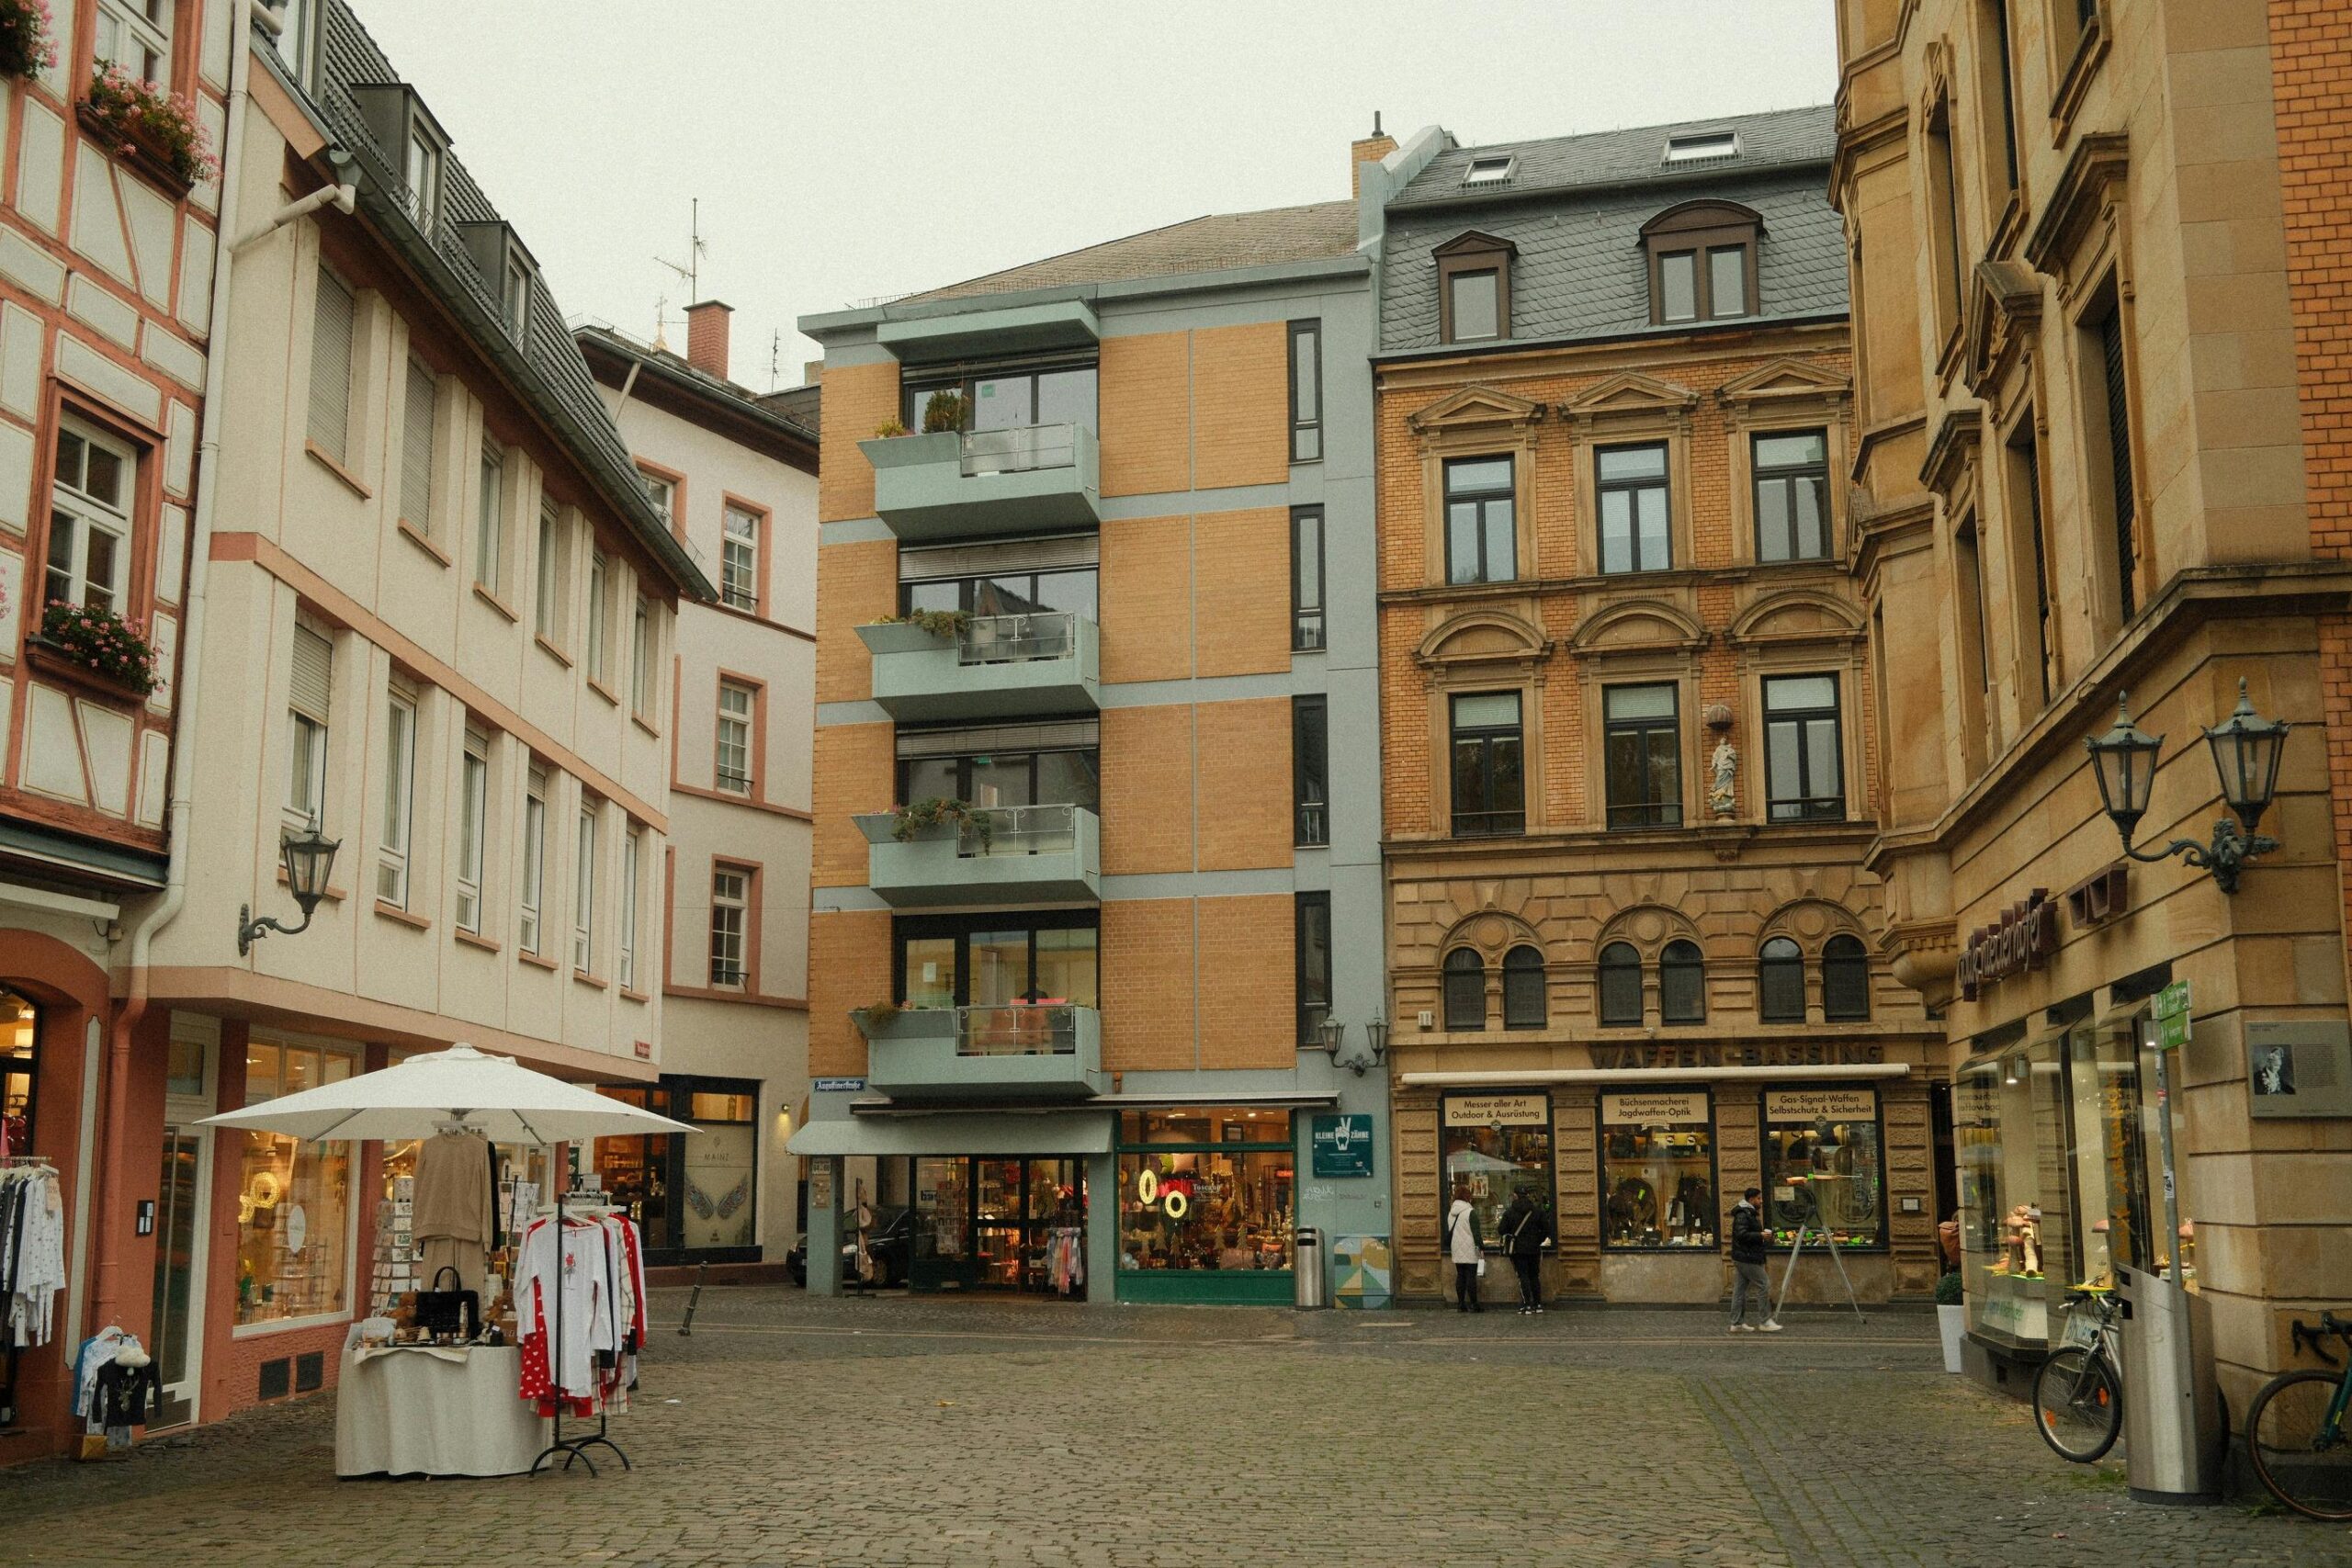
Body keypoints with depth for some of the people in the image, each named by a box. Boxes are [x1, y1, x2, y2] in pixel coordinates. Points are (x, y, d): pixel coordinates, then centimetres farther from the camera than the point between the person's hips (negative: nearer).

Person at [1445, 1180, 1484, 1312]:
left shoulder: (1450, 1213, 9)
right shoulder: (1470, 1212, -11)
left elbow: (1448, 1232, 15)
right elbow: (1476, 1232, -13)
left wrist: (1449, 1247, 23)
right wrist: (1481, 1247, -9)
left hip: (1457, 1251, 6)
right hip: (1469, 1250, -6)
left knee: (1460, 1275, 10)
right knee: (1471, 1276, -3)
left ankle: (1460, 1304, 9)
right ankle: (1473, 1304, -2)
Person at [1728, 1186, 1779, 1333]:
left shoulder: (1749, 1213, 19)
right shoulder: (1743, 1215, -15)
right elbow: (1742, 1235, -24)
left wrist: (1762, 1234, 12)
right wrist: (1760, 1235, -19)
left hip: (1741, 1258, 11)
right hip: (1747, 1258, -11)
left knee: (1740, 1290, 9)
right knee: (1764, 1286, -6)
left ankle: (1737, 1323, 10)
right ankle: (1765, 1321, -2)